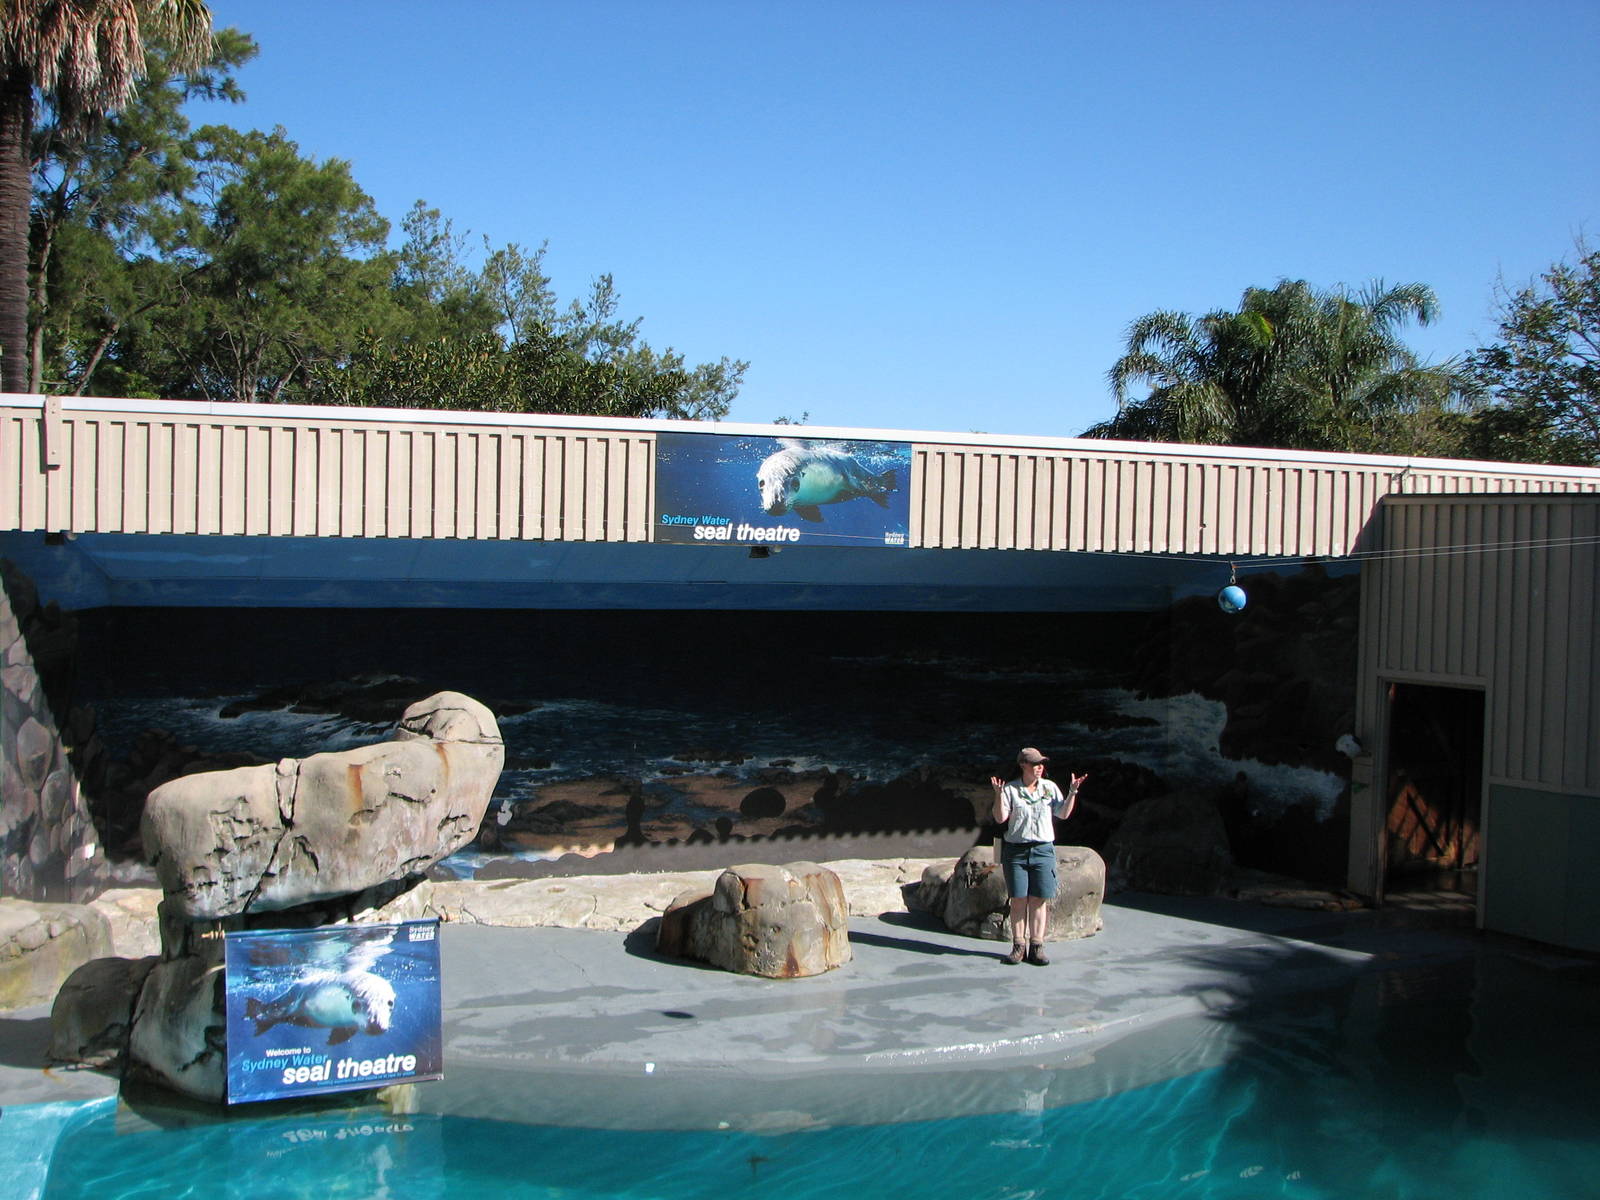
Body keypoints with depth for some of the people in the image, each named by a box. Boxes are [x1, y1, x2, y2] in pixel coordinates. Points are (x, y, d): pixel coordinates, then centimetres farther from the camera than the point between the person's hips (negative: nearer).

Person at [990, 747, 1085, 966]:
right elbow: (1000, 818, -6)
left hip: (1043, 849, 2)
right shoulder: (1010, 789, 1)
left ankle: (1036, 946, 4)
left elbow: (1063, 814, 8)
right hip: (1015, 850, -2)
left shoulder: (1049, 787, 9)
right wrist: (998, 794, -19)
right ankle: (1018, 946, 5)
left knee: (1039, 901, 0)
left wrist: (1073, 792, -2)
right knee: (1018, 900, -2)